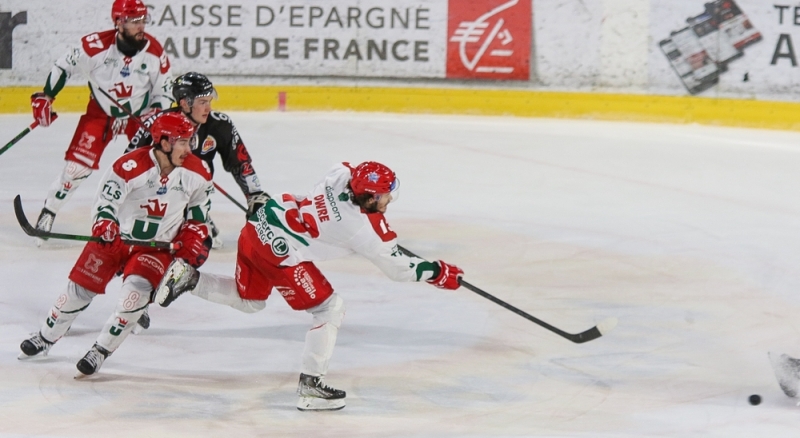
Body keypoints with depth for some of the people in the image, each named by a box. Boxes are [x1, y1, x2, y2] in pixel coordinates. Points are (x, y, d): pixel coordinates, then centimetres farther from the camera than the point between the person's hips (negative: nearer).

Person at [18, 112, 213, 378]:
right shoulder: (130, 167, -24)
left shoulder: (196, 173, -10)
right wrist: (103, 224, -36)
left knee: (137, 291, -23)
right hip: (116, 237, -1)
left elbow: (198, 211, 7)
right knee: (80, 289, 3)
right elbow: (106, 199, -18)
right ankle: (45, 338, 28)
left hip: (157, 246, 1)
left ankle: (101, 350, -8)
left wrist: (195, 241, -4)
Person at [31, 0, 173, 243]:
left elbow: (163, 91, -5)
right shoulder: (96, 45, -25)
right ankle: (47, 214, 6)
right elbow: (64, 66, -9)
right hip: (100, 112, -1)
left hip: (140, 114, 1)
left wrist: (155, 117, -21)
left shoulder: (154, 53, -18)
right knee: (78, 164, -9)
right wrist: (45, 97, -11)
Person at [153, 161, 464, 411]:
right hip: (279, 252, -8)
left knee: (248, 300, 31)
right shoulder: (366, 229, -15)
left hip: (259, 225, 8)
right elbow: (398, 267, -5)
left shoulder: (343, 174, 1)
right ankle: (310, 387, 2)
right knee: (329, 309, 1)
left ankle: (188, 278, 20)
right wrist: (440, 273, 6)